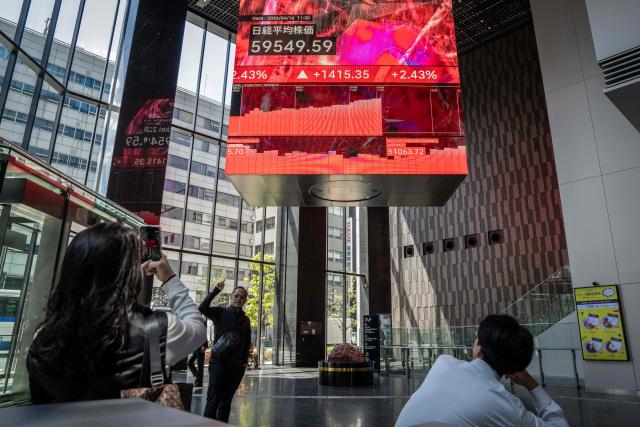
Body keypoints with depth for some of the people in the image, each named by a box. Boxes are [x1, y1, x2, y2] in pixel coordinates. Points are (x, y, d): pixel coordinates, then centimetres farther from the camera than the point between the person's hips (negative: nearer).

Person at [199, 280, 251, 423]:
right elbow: (202, 308, -19)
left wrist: (245, 360, 10)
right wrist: (216, 290, -22)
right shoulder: (220, 312, -2)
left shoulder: (245, 320, 12)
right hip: (219, 363, -4)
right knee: (213, 401, -4)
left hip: (237, 366, 5)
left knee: (226, 401, 12)